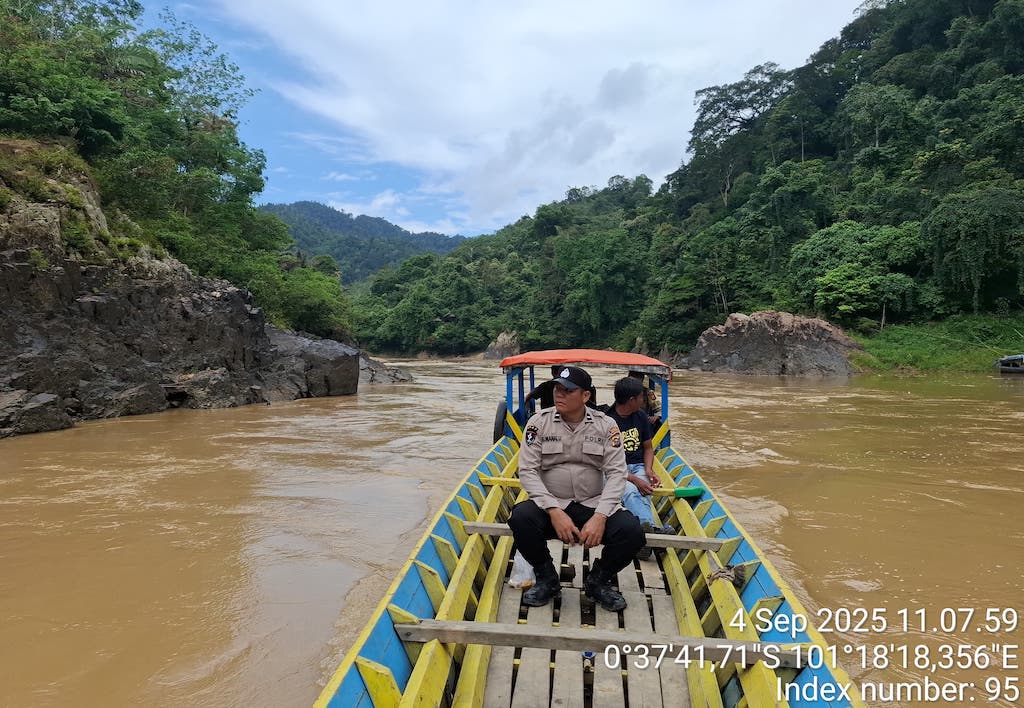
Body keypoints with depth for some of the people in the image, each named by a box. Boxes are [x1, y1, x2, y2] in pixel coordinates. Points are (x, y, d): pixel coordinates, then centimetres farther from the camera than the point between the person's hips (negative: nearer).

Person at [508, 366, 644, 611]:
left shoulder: (606, 426, -2)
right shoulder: (539, 422, -4)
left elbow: (616, 474, -6)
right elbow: (527, 471, -9)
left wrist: (600, 517, -21)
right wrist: (554, 511, -21)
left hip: (593, 505, 1)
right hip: (550, 505, 0)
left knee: (631, 531, -26)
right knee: (520, 517, -31)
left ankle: (598, 581, 6)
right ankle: (547, 579, -1)